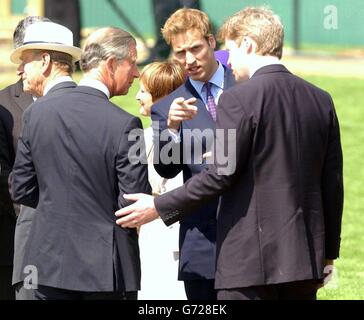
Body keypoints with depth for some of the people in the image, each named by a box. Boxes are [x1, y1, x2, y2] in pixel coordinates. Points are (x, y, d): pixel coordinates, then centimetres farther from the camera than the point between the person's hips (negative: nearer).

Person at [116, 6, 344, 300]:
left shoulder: (239, 100, -11)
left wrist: (159, 207, -3)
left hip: (251, 256, -6)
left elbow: (220, 175, -13)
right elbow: (333, 184, 12)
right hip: (306, 256, 6)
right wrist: (328, 252, 20)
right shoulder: (321, 100, 9)